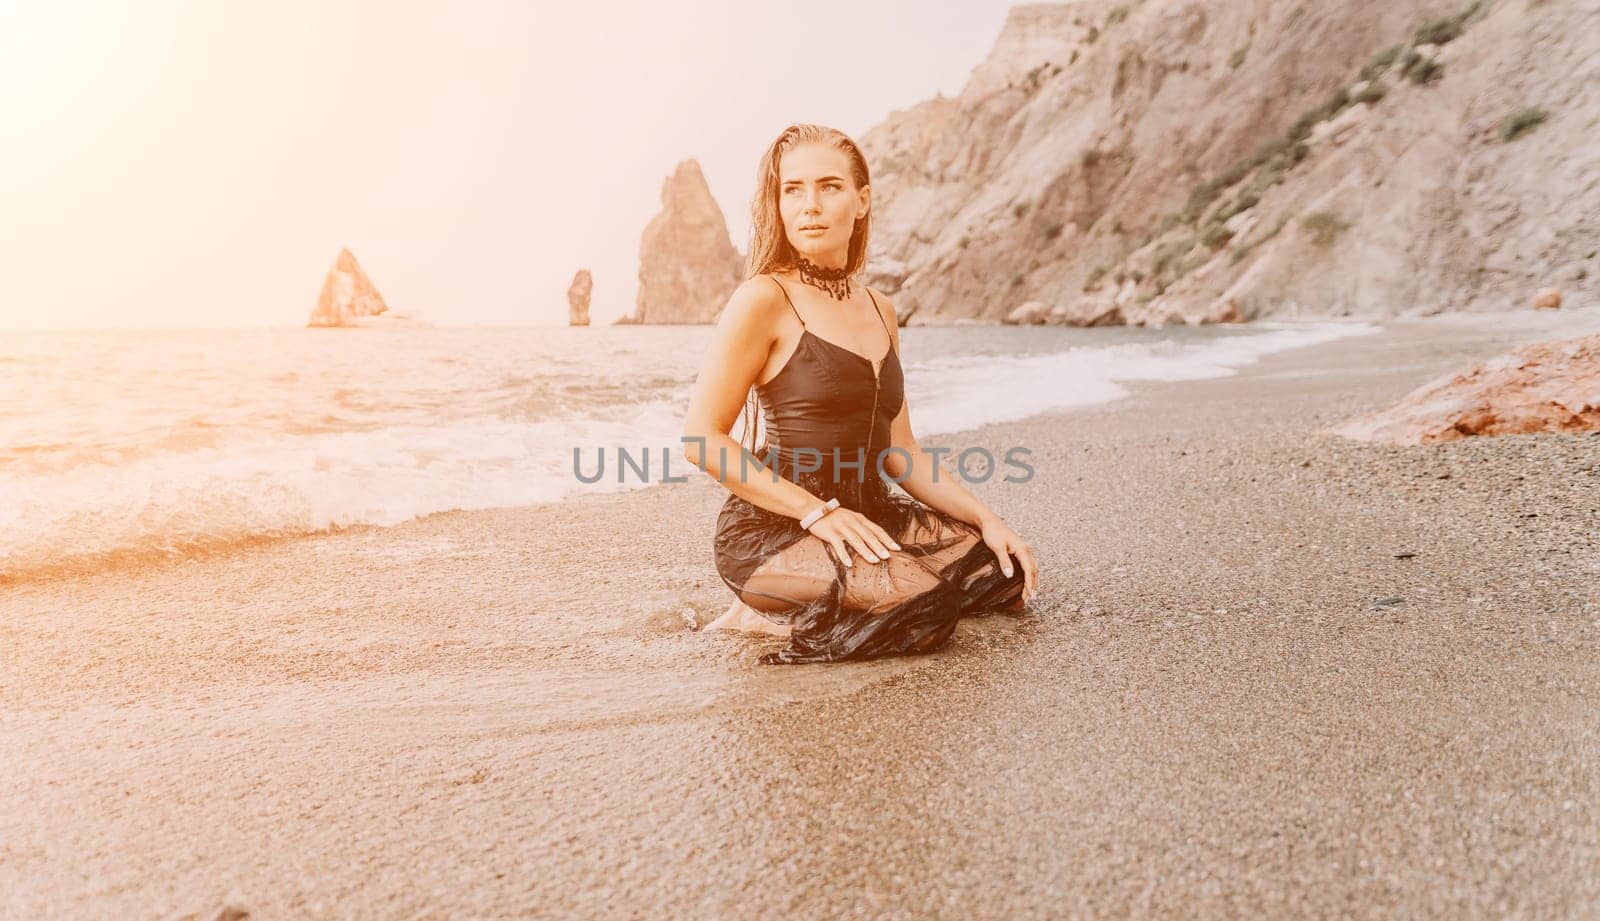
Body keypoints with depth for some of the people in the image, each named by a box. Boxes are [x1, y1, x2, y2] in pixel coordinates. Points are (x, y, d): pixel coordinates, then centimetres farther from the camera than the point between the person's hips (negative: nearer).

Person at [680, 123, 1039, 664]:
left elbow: (900, 454, 14)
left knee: (1005, 570, 2)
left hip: (868, 515, 8)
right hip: (772, 529, -8)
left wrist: (985, 518, 3)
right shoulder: (764, 300, -9)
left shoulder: (880, 312, 13)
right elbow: (701, 439, -14)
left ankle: (792, 608, 8)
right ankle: (773, 616, -1)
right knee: (923, 604, -29)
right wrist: (818, 512, -19)